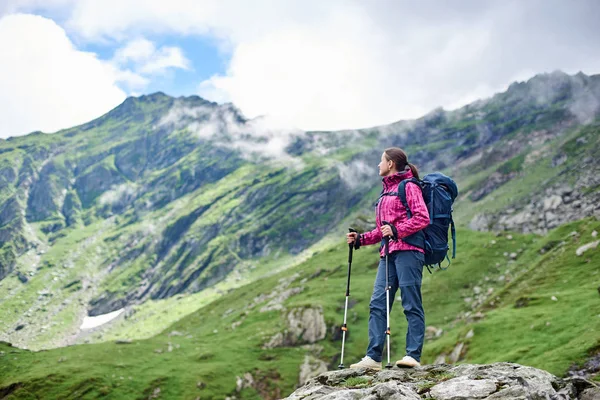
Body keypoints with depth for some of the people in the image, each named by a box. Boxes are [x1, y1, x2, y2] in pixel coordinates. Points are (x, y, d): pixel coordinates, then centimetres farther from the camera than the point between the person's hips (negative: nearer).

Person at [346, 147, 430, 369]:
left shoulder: (409, 187, 1)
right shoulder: (387, 191, 27)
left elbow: (423, 218, -11)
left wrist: (396, 231, -19)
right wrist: (361, 239, 17)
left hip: (408, 251, -8)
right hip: (388, 253, 8)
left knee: (411, 305, -7)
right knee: (378, 304, -2)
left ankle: (413, 356, -7)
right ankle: (373, 357, -5)